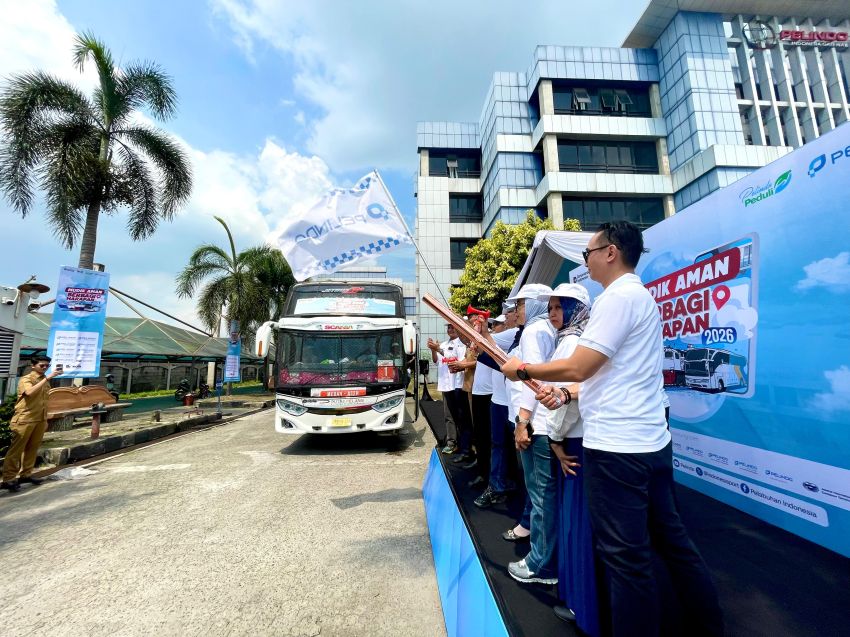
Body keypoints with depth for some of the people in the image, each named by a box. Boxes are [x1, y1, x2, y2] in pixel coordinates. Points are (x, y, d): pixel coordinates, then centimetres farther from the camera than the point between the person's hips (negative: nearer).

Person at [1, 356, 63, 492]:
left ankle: (26, 474, 20)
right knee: (16, 449, -1)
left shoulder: (45, 380, 11)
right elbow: (30, 392, -30)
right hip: (25, 420, -6)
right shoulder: (26, 379, -8)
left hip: (40, 420, 6)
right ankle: (8, 479, 4)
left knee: (32, 448, 11)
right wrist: (47, 378, -33)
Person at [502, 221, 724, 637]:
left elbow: (578, 367, -20)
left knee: (625, 556, 3)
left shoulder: (618, 296, -15)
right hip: (651, 441, 10)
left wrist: (524, 370, -6)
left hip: (617, 447, -10)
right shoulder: (640, 295, 16)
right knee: (671, 539, 22)